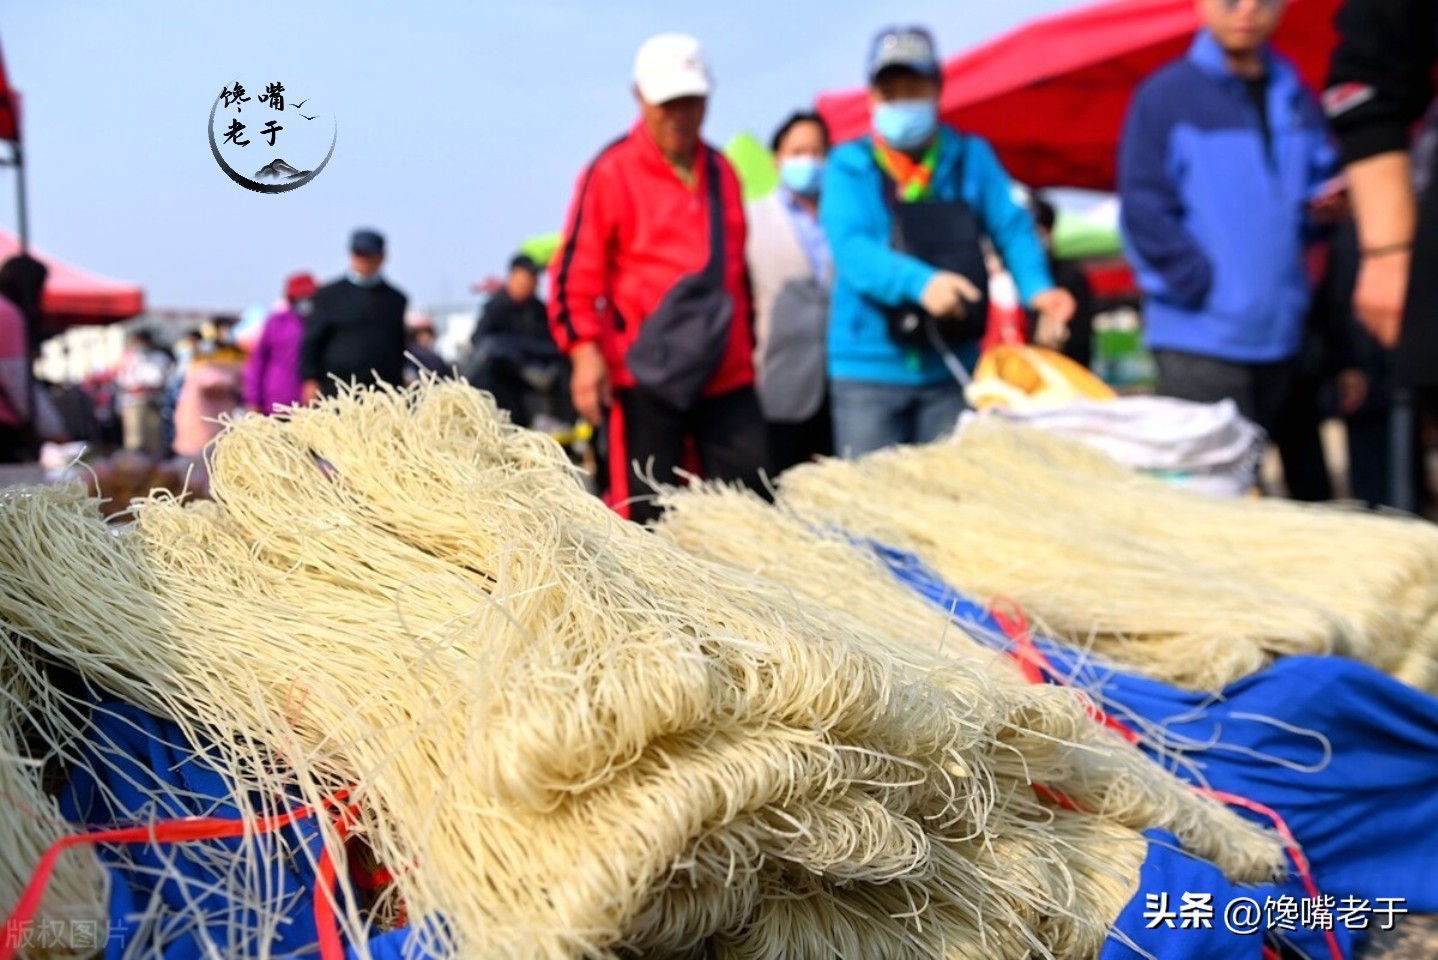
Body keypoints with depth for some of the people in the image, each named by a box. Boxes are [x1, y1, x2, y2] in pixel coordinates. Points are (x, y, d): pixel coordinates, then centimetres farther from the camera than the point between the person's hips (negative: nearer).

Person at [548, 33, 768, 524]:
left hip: (727, 374, 6)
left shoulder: (721, 171, 16)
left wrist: (750, 345, 25)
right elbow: (574, 273, -5)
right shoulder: (611, 171, -1)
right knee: (647, 513, -1)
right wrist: (585, 351, -15)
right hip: (644, 374, -5)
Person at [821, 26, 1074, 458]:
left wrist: (1037, 286, -16)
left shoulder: (971, 157, 10)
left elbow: (1011, 228, 5)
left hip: (951, 370, 3)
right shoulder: (849, 166, 0)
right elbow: (850, 247, -15)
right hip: (869, 366, -2)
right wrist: (919, 281, -32)